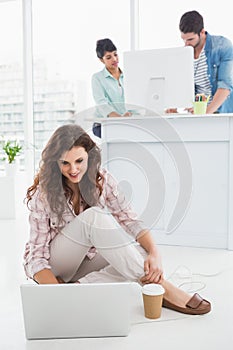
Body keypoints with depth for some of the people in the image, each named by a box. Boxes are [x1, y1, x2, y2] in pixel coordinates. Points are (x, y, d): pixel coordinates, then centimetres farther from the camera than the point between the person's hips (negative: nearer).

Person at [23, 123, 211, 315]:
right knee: (94, 217, -33)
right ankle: (158, 286, -33)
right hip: (56, 268, -4)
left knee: (143, 254, -24)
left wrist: (154, 252, -32)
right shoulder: (43, 195, -17)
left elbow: (129, 220, -14)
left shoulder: (102, 180, -8)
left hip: (89, 263, 4)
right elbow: (36, 255, -19)